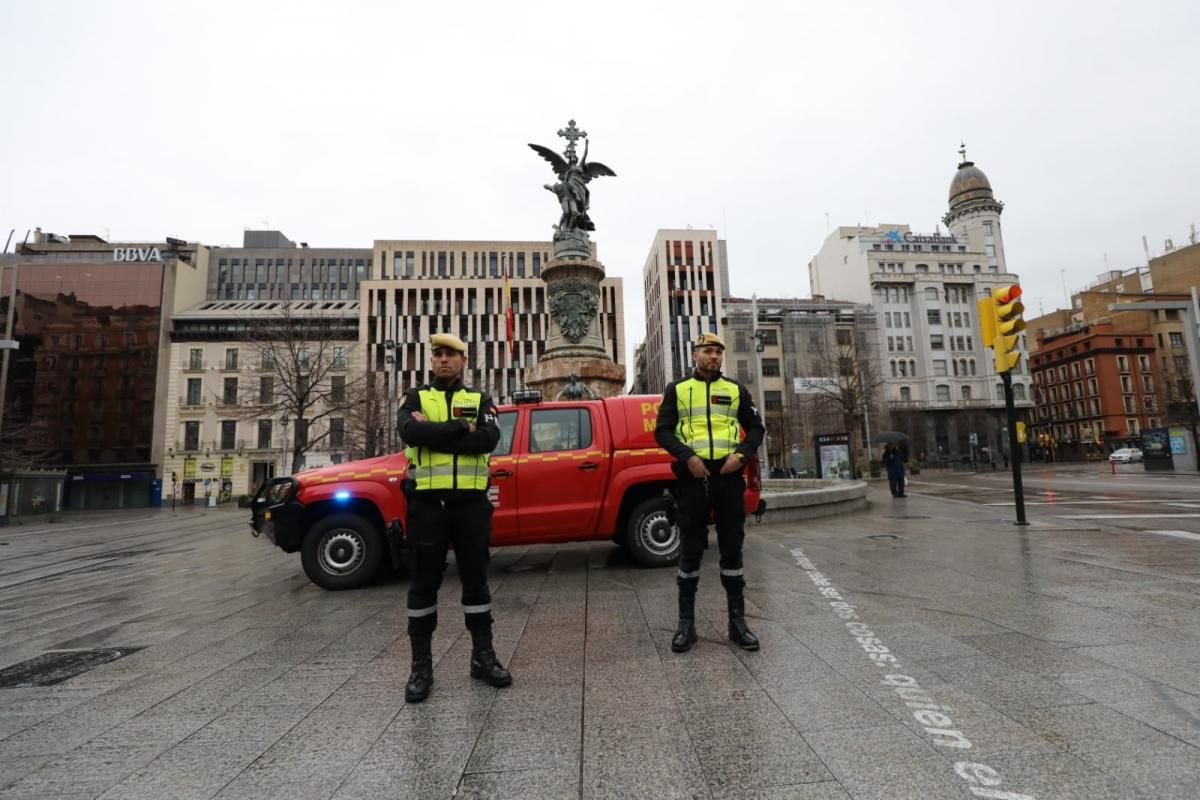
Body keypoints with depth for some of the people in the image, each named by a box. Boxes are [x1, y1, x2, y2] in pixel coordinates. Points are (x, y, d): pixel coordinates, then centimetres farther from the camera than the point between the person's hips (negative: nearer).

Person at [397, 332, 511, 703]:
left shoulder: (480, 400, 9)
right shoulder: (415, 398, 8)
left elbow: (489, 438, -12)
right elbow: (410, 432, -14)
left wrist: (433, 433, -14)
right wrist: (463, 428, -14)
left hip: (471, 501, 1)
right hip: (427, 501, 0)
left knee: (475, 578, 9)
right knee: (424, 581, 7)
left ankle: (483, 656, 24)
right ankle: (421, 665, 21)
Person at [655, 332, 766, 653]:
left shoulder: (736, 390, 14)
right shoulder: (677, 389, 9)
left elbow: (756, 427, 14)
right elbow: (662, 430, 2)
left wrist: (741, 454, -5)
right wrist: (688, 457, -13)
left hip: (729, 477, 2)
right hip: (693, 477, -1)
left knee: (732, 548, 7)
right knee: (691, 550, 4)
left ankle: (737, 620, 19)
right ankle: (686, 623, 16)